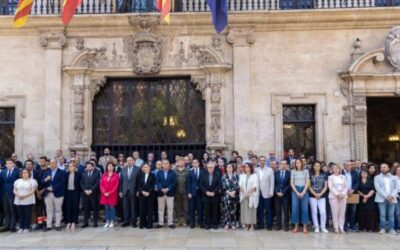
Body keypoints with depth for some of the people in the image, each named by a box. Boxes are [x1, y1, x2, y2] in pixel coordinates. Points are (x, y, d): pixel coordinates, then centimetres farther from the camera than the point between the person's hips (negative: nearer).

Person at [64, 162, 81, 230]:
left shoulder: (78, 174, -4)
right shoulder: (66, 174, 4)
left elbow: (80, 183, -2)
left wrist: (79, 191, -6)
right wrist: (65, 192, 0)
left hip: (75, 192, -2)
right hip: (68, 192, 2)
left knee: (75, 207, 2)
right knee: (68, 207, 4)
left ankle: (73, 222, 9)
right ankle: (68, 222, 12)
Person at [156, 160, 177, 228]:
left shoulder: (172, 173, 5)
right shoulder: (159, 173, 10)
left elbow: (174, 182, -5)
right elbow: (157, 182, 0)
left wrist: (168, 189, -17)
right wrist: (161, 189, -16)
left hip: (170, 192, -1)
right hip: (161, 193, 1)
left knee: (170, 208, 1)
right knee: (160, 209, 5)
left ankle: (170, 223, 8)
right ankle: (160, 223, 12)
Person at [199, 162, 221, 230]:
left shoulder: (217, 175, 5)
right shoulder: (203, 175, 9)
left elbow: (219, 185, -2)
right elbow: (201, 185, 2)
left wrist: (214, 192, -14)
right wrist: (206, 192, -11)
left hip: (215, 196, -1)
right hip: (206, 196, 1)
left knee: (215, 211, 1)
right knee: (207, 211, 2)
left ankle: (214, 224, 8)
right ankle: (207, 224, 9)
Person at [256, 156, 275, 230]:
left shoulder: (270, 170, 0)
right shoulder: (256, 170, 6)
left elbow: (272, 182, -2)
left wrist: (271, 192, -7)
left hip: (266, 193, -2)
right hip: (258, 193, 2)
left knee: (268, 210, 2)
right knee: (259, 210, 6)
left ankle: (269, 225, 9)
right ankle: (261, 224, 16)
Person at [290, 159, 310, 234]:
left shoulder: (306, 171, 5)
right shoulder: (293, 171, 5)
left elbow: (307, 182, 1)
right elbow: (291, 183, 2)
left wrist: (303, 192, -8)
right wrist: (297, 192, -7)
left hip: (304, 190, 0)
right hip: (295, 191, 0)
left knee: (305, 208, -2)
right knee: (295, 208, -1)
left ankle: (304, 227, 4)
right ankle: (296, 226, 8)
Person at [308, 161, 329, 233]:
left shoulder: (324, 175, 6)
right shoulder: (311, 175, 3)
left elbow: (325, 186, 4)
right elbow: (309, 186, 1)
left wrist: (320, 194, -7)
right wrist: (315, 194, -9)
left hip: (322, 196, 1)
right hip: (313, 196, -1)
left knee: (323, 212, -7)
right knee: (314, 212, 1)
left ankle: (323, 227, 6)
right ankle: (316, 227, 10)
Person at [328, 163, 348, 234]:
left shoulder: (343, 177, 14)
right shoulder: (330, 177, 6)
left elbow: (346, 186, 8)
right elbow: (330, 187, -4)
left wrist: (343, 194, -8)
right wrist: (337, 194, -14)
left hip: (343, 196, 3)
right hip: (334, 196, -2)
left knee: (342, 212, 0)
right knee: (335, 212, -7)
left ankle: (341, 228, 5)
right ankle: (336, 228, -2)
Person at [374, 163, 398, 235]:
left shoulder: (394, 177, 15)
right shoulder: (377, 177, 8)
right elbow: (377, 188, -4)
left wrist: (392, 196, -11)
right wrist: (386, 196, -13)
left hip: (392, 199, 1)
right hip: (381, 198, -1)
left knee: (391, 214, 2)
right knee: (382, 214, -3)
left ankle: (392, 229, 6)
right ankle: (383, 228, 3)